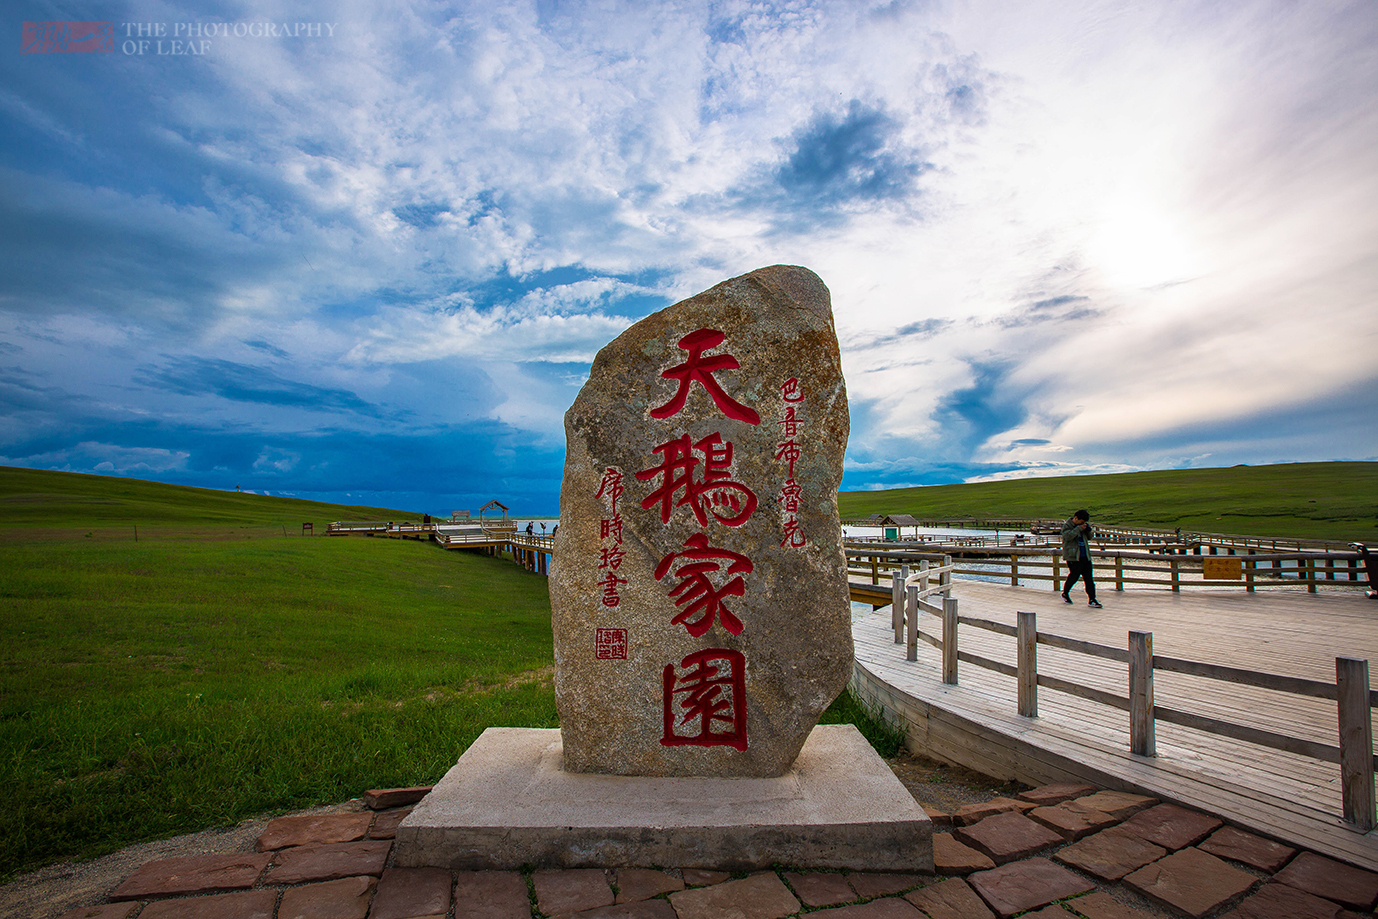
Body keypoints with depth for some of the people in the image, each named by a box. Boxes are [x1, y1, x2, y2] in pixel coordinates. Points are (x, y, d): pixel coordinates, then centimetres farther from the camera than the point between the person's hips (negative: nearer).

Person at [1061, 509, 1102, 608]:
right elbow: (1068, 536, -22)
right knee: (1074, 576, -2)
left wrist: (1088, 530, 3)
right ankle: (1065, 594, 20)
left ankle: (1091, 599, 4)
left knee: (1088, 578, 2)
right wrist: (1079, 528, -20)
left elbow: (1089, 538, 22)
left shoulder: (1081, 526, 16)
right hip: (1073, 557, -6)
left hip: (1085, 557, 7)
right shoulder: (1066, 526, -4)